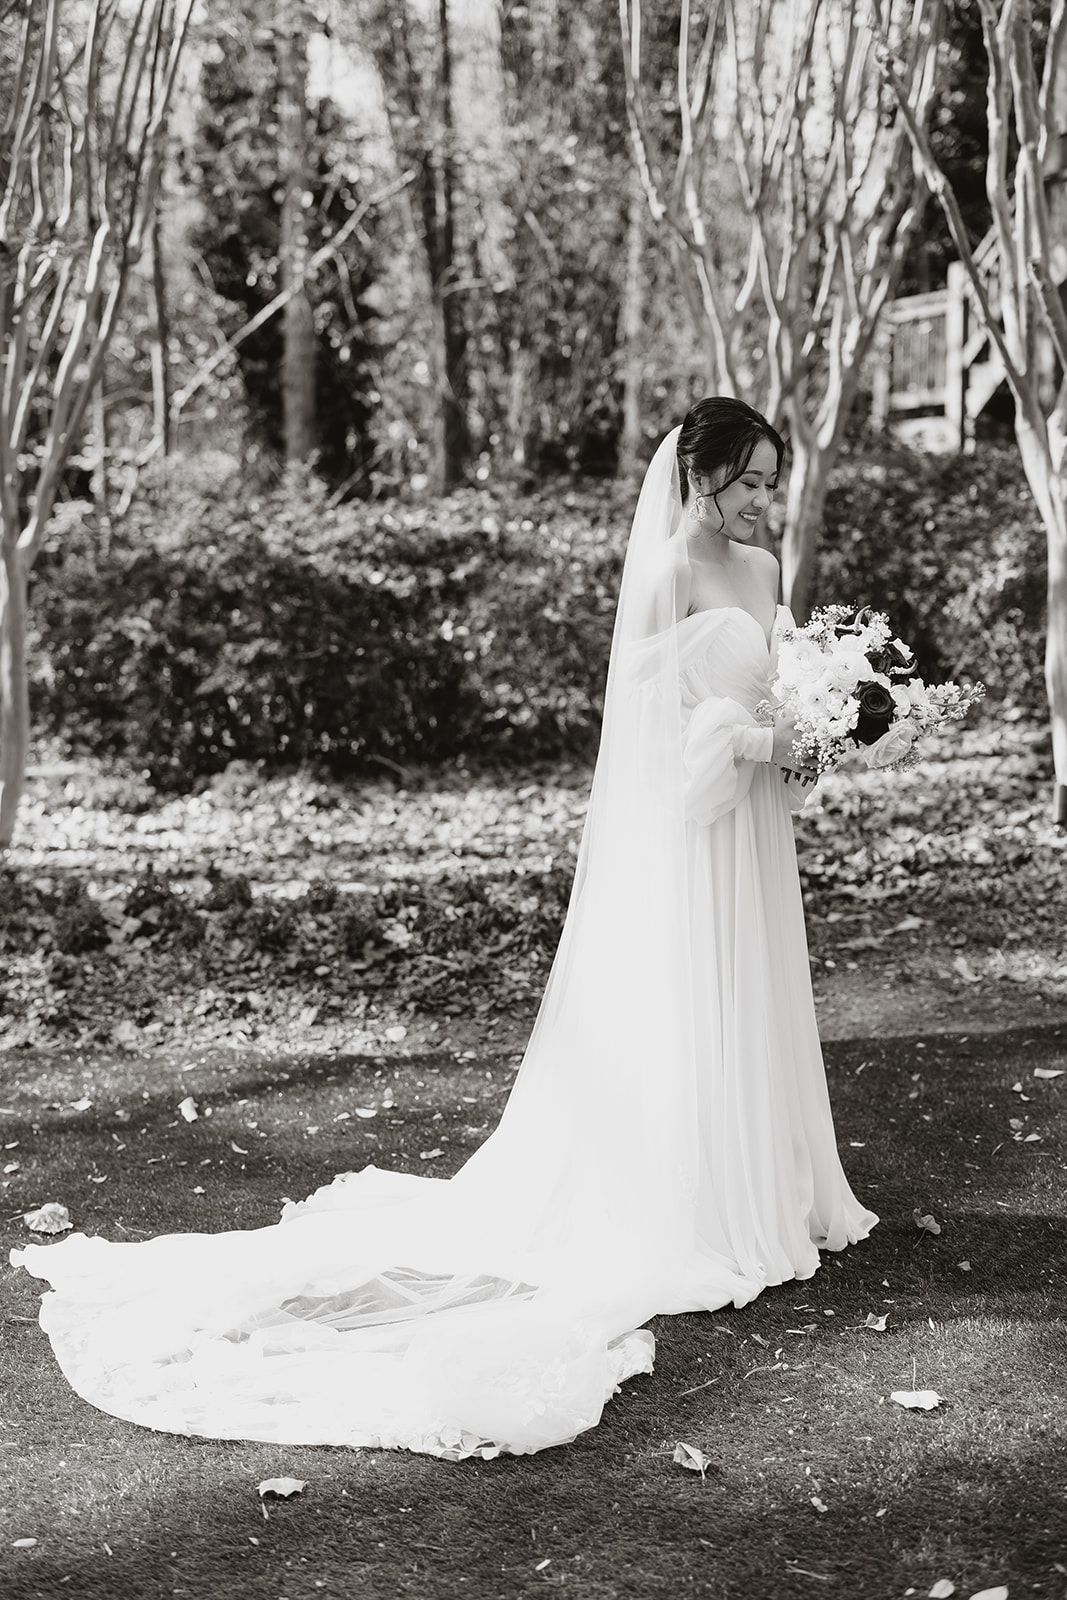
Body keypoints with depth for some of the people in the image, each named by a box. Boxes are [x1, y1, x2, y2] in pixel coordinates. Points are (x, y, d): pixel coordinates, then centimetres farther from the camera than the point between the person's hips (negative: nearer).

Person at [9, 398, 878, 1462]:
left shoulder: (761, 569, 12)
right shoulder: (664, 573, -14)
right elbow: (659, 721, -16)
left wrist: (795, 751, 0)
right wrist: (750, 743, -17)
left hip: (751, 829, 8)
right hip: (680, 829, -8)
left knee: (751, 1015, 15)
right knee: (674, 1024, 0)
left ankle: (763, 1202, 26)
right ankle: (676, 1221, 11)